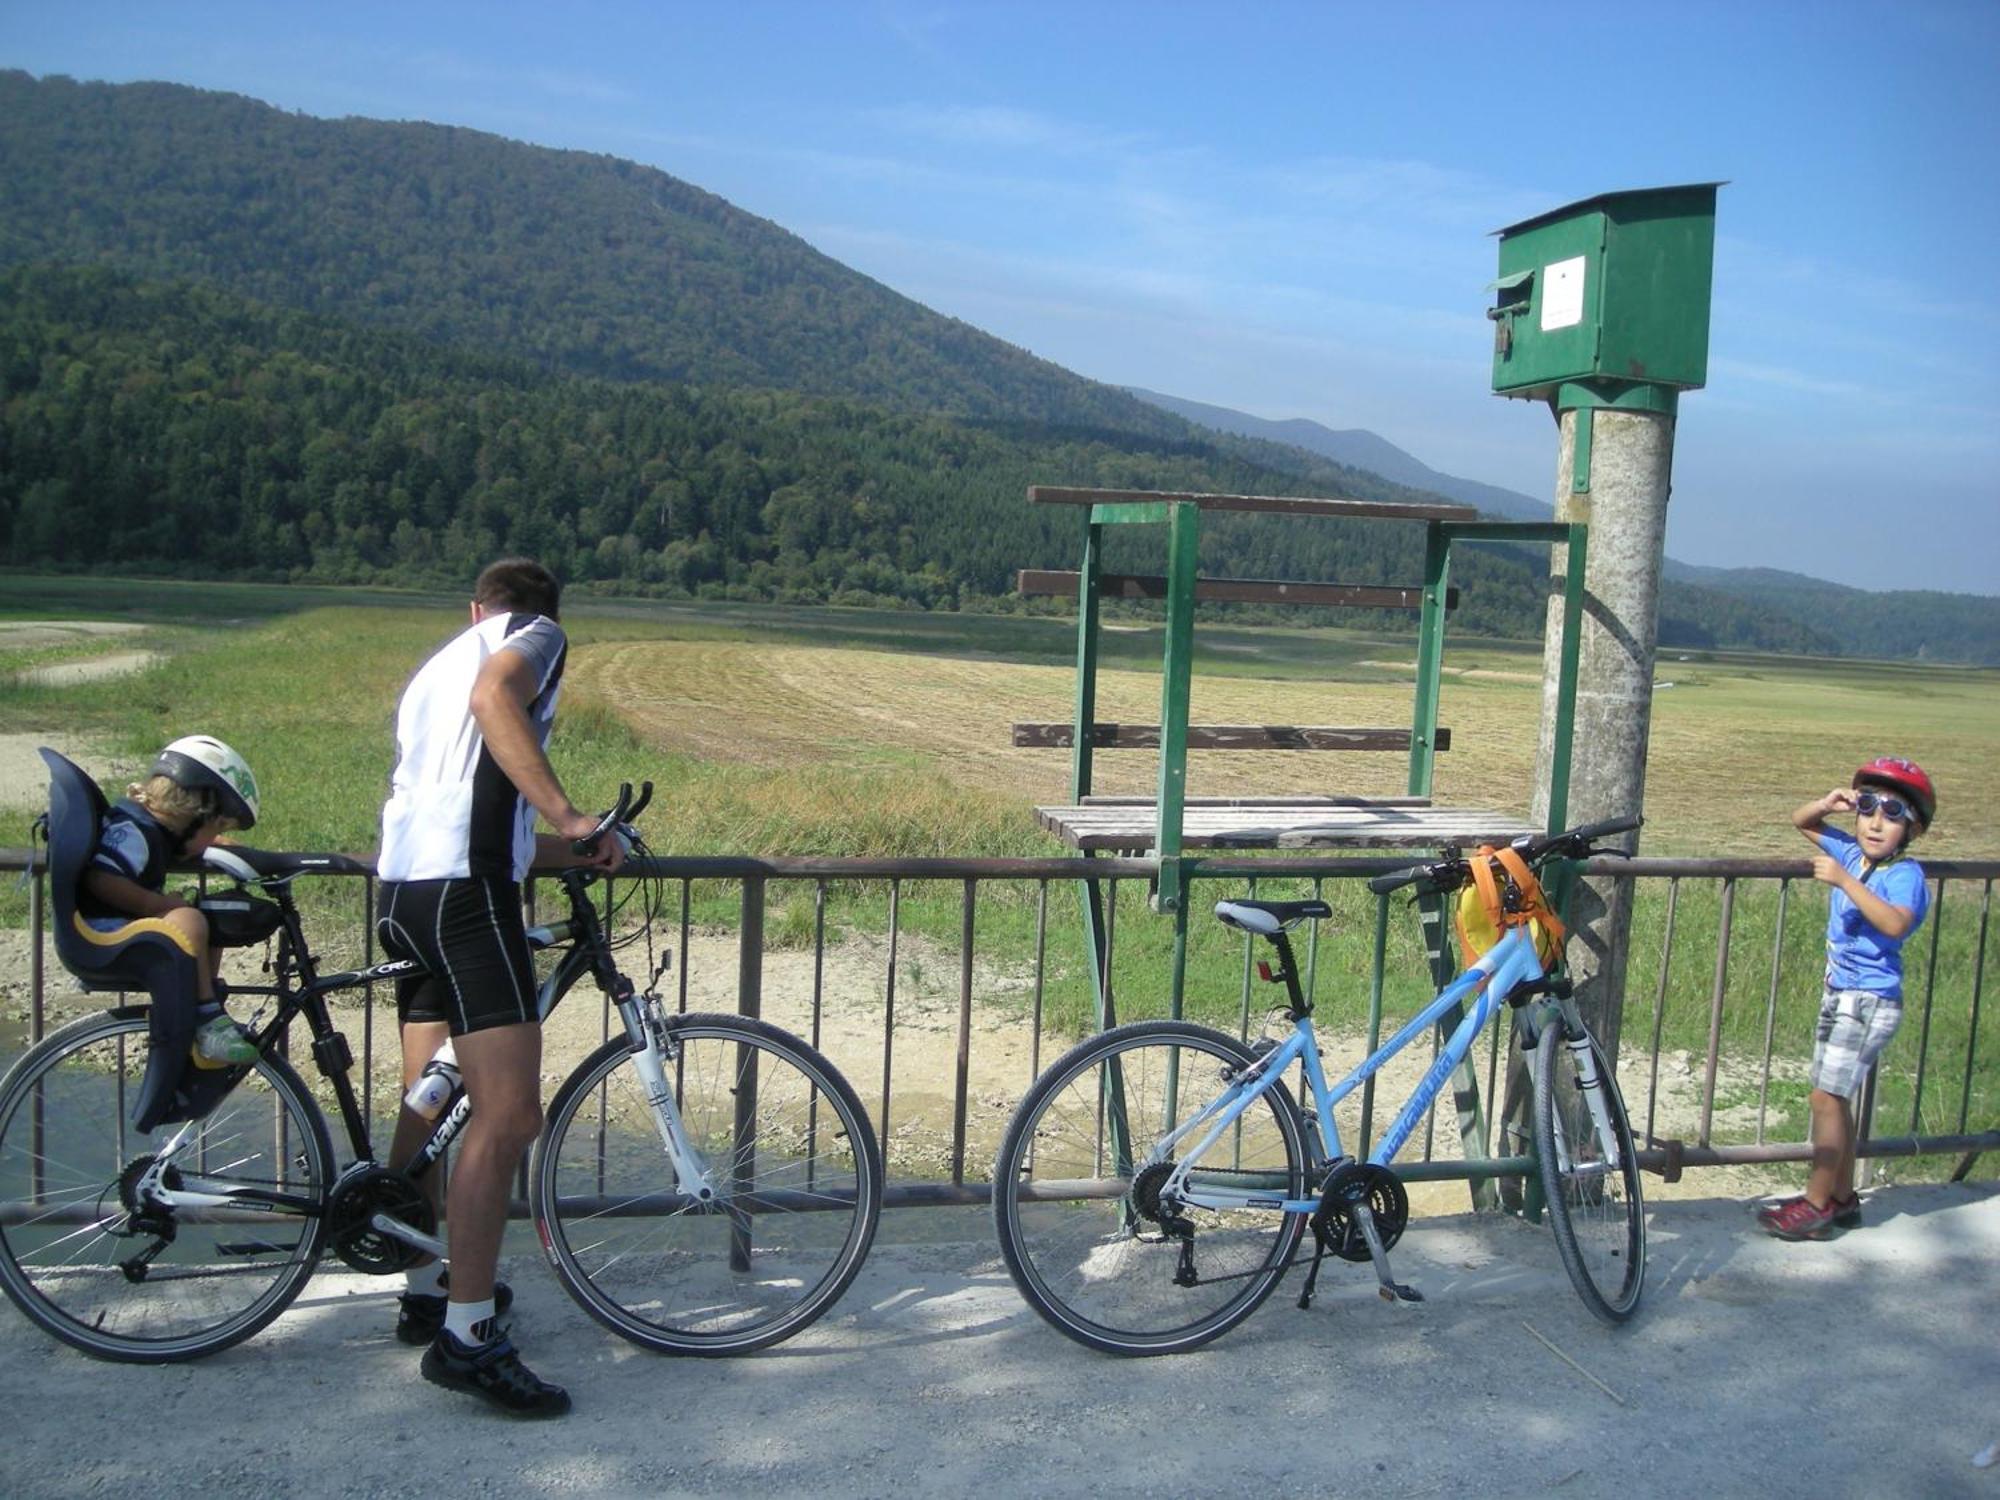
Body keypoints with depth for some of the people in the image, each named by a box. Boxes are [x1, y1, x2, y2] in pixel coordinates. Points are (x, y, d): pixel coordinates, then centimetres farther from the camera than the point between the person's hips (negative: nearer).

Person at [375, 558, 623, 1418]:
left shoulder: (436, 666, 31)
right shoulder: (537, 634, 7)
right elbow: (495, 696, -18)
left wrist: (570, 852, 35)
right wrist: (566, 813, -20)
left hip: (405, 888, 10)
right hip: (465, 892, -10)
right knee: (508, 1115, -12)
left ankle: (426, 1290, 31)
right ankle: (467, 1337, -12)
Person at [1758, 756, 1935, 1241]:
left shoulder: (1905, 874, -16)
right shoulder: (1850, 853, 4)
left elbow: (1895, 924, -35)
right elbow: (1800, 823, 17)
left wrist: (1844, 881, -37)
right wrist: (1826, 804, -4)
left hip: (1870, 1000, -8)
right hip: (1839, 993, 8)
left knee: (1827, 1096, -8)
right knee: (1835, 1097, 15)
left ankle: (1816, 1205, 0)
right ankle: (1842, 1197, 27)